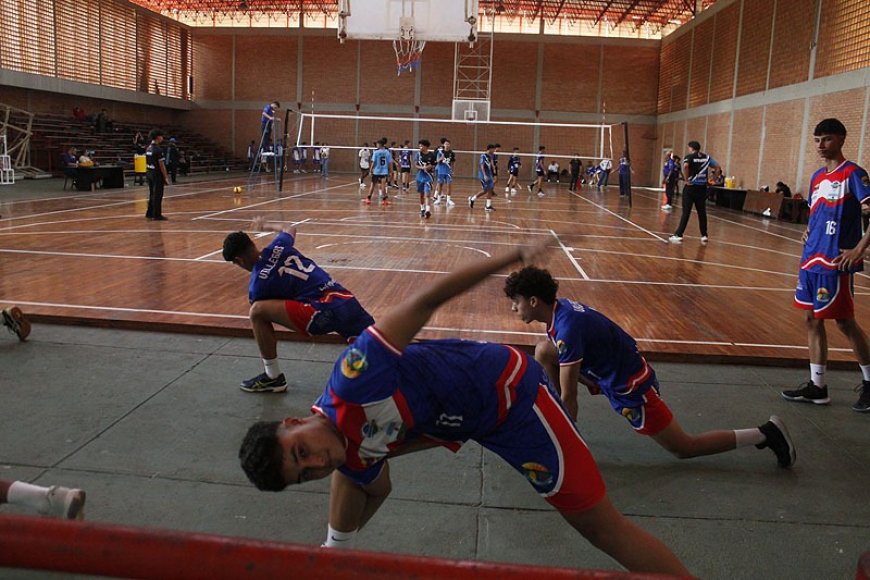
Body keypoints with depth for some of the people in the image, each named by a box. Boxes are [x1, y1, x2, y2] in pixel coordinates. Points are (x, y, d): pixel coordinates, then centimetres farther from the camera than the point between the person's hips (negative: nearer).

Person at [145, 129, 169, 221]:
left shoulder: (148, 148, 10)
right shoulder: (158, 149, -17)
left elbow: (147, 163, 14)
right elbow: (161, 164, -17)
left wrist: (148, 172, 20)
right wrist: (165, 177, -13)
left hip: (149, 173, 9)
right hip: (157, 174, -9)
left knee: (152, 194, 16)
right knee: (157, 195, -2)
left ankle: (149, 213, 22)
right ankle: (157, 215, 1)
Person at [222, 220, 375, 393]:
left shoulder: (257, 283, 0)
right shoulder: (278, 246, 15)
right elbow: (290, 229, 41)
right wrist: (266, 225, 59)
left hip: (323, 312, -7)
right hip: (347, 301, 8)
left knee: (257, 311, -3)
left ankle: (273, 378, 9)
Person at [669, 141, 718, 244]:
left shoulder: (689, 157, -5)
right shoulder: (706, 157, 9)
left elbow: (685, 166, -26)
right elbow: (717, 166, 8)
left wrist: (686, 179, -17)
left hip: (691, 187, -4)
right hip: (702, 188, 4)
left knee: (686, 212, -4)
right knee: (702, 212, 13)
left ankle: (678, 235, -7)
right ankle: (704, 236, 18)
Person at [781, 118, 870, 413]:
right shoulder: (817, 177, 15)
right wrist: (809, 230, 9)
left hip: (836, 262, -8)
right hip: (811, 258, 8)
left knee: (845, 322, 0)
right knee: (813, 320, 9)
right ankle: (817, 387, 17)